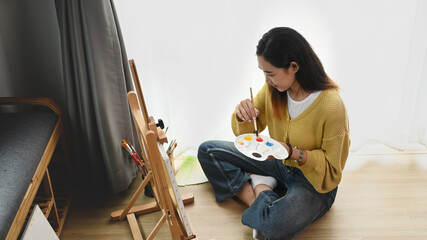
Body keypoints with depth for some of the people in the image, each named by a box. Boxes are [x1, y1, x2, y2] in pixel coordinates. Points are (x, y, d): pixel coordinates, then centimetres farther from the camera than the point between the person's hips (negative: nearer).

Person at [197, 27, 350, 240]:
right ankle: (257, 198, -9)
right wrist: (242, 115, -21)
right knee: (207, 151, 0)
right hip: (278, 163, 7)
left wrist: (293, 153, -31)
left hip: (313, 181, -6)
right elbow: (247, 133, 2)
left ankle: (261, 190, -4)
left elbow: (332, 170, -17)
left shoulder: (332, 106, -28)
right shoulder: (273, 88, -10)